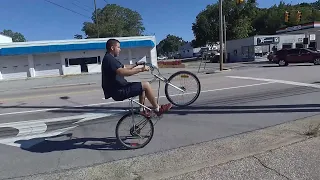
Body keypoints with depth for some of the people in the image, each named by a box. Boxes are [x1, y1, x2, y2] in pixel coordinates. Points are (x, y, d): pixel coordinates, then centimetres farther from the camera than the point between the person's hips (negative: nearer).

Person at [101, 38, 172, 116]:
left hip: (117, 89, 11)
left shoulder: (110, 58, 17)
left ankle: (142, 110, 21)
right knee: (146, 85, -12)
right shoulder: (109, 59, -16)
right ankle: (157, 109, 1)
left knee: (143, 86, 20)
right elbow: (123, 72, -30)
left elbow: (124, 67, 26)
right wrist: (140, 69, -27)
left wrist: (136, 64, 17)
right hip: (118, 91, -11)